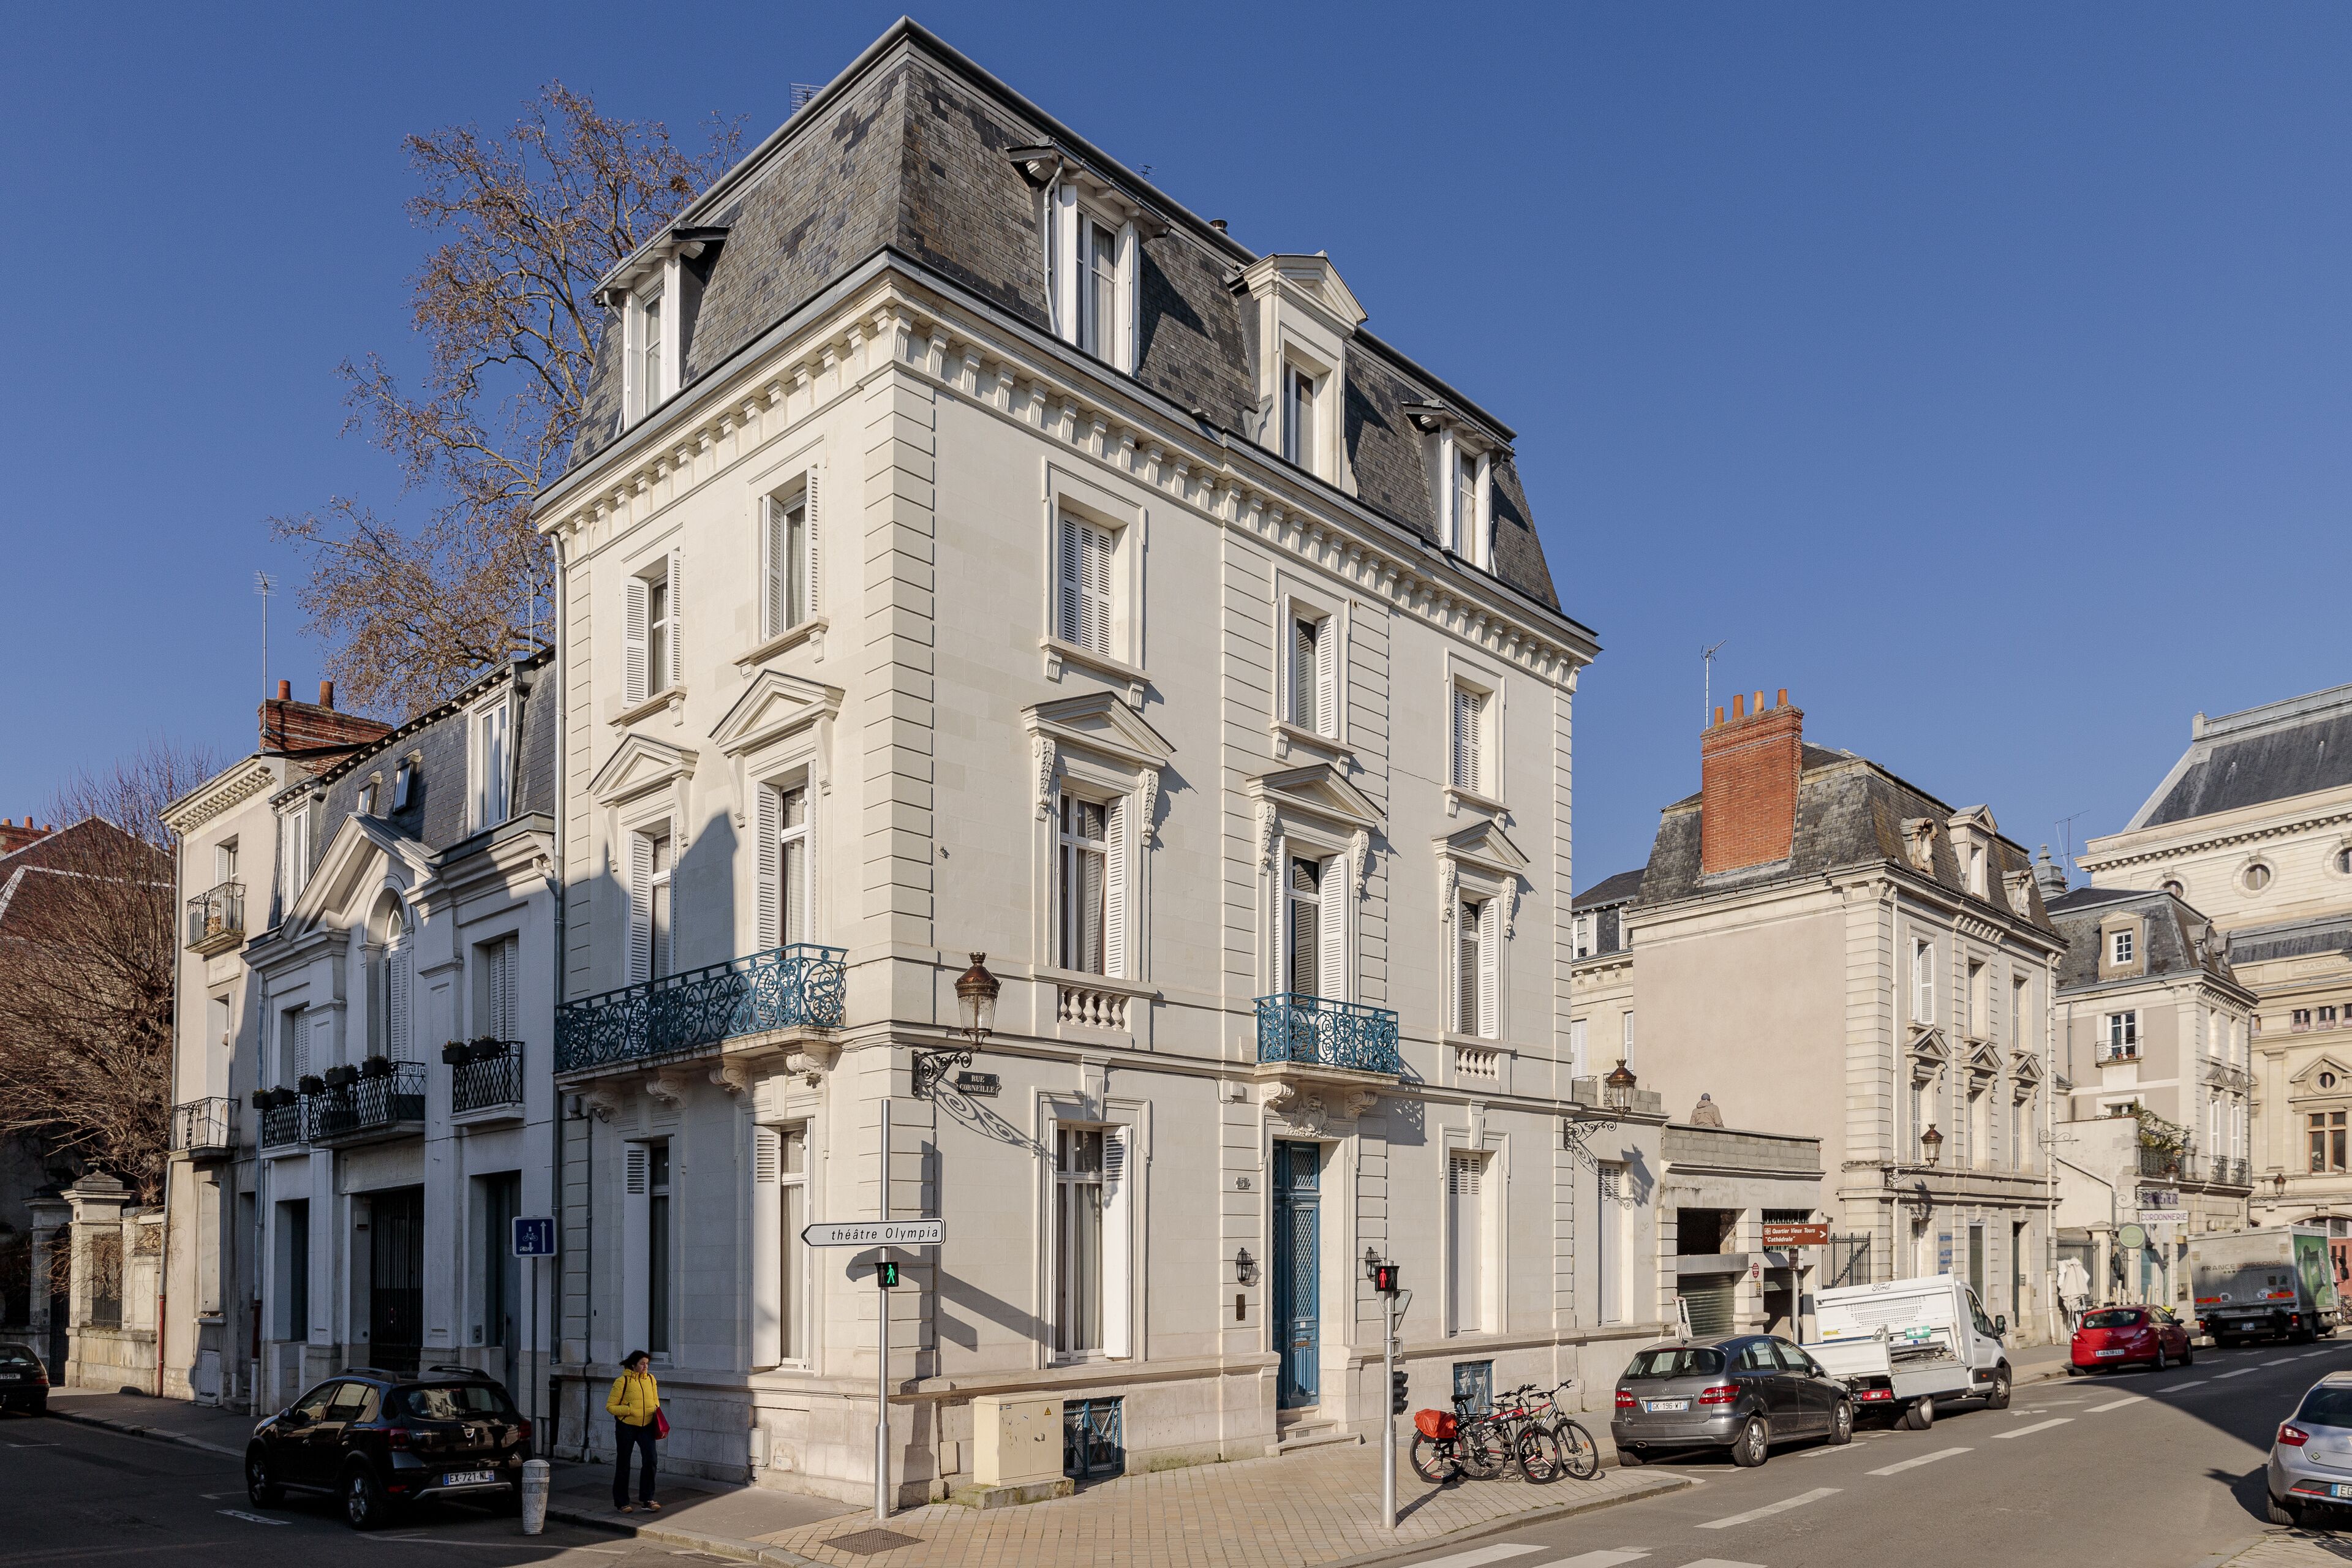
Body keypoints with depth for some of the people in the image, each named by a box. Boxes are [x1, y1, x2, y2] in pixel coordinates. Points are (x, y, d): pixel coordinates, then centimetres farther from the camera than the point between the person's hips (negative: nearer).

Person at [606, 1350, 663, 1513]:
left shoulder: (650, 1379, 6)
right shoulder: (622, 1382, -9)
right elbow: (610, 1406, -7)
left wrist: (656, 1411, -1)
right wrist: (629, 1410, -19)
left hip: (646, 1426, 3)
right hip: (626, 1426, -3)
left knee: (650, 1460, -11)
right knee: (623, 1463, 7)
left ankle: (647, 1500, -2)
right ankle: (622, 1502, 20)